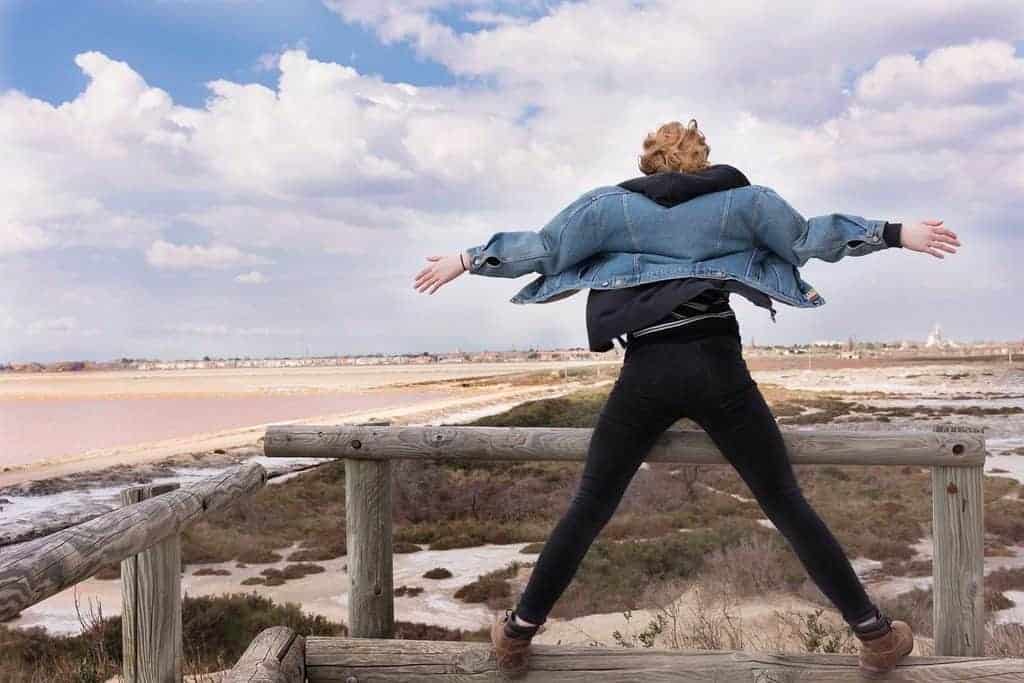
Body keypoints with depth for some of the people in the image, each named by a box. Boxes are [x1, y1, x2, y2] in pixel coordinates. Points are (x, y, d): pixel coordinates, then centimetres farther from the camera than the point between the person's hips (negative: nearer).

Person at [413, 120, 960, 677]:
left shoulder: (610, 205, 12)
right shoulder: (742, 199, 13)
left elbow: (540, 247, 11)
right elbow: (808, 236, 12)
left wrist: (467, 260, 23)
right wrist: (899, 233, 20)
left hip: (646, 373, 0)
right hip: (717, 366, 0)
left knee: (589, 508, 12)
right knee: (786, 504, 9)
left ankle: (519, 632, 18)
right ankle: (874, 633, 15)